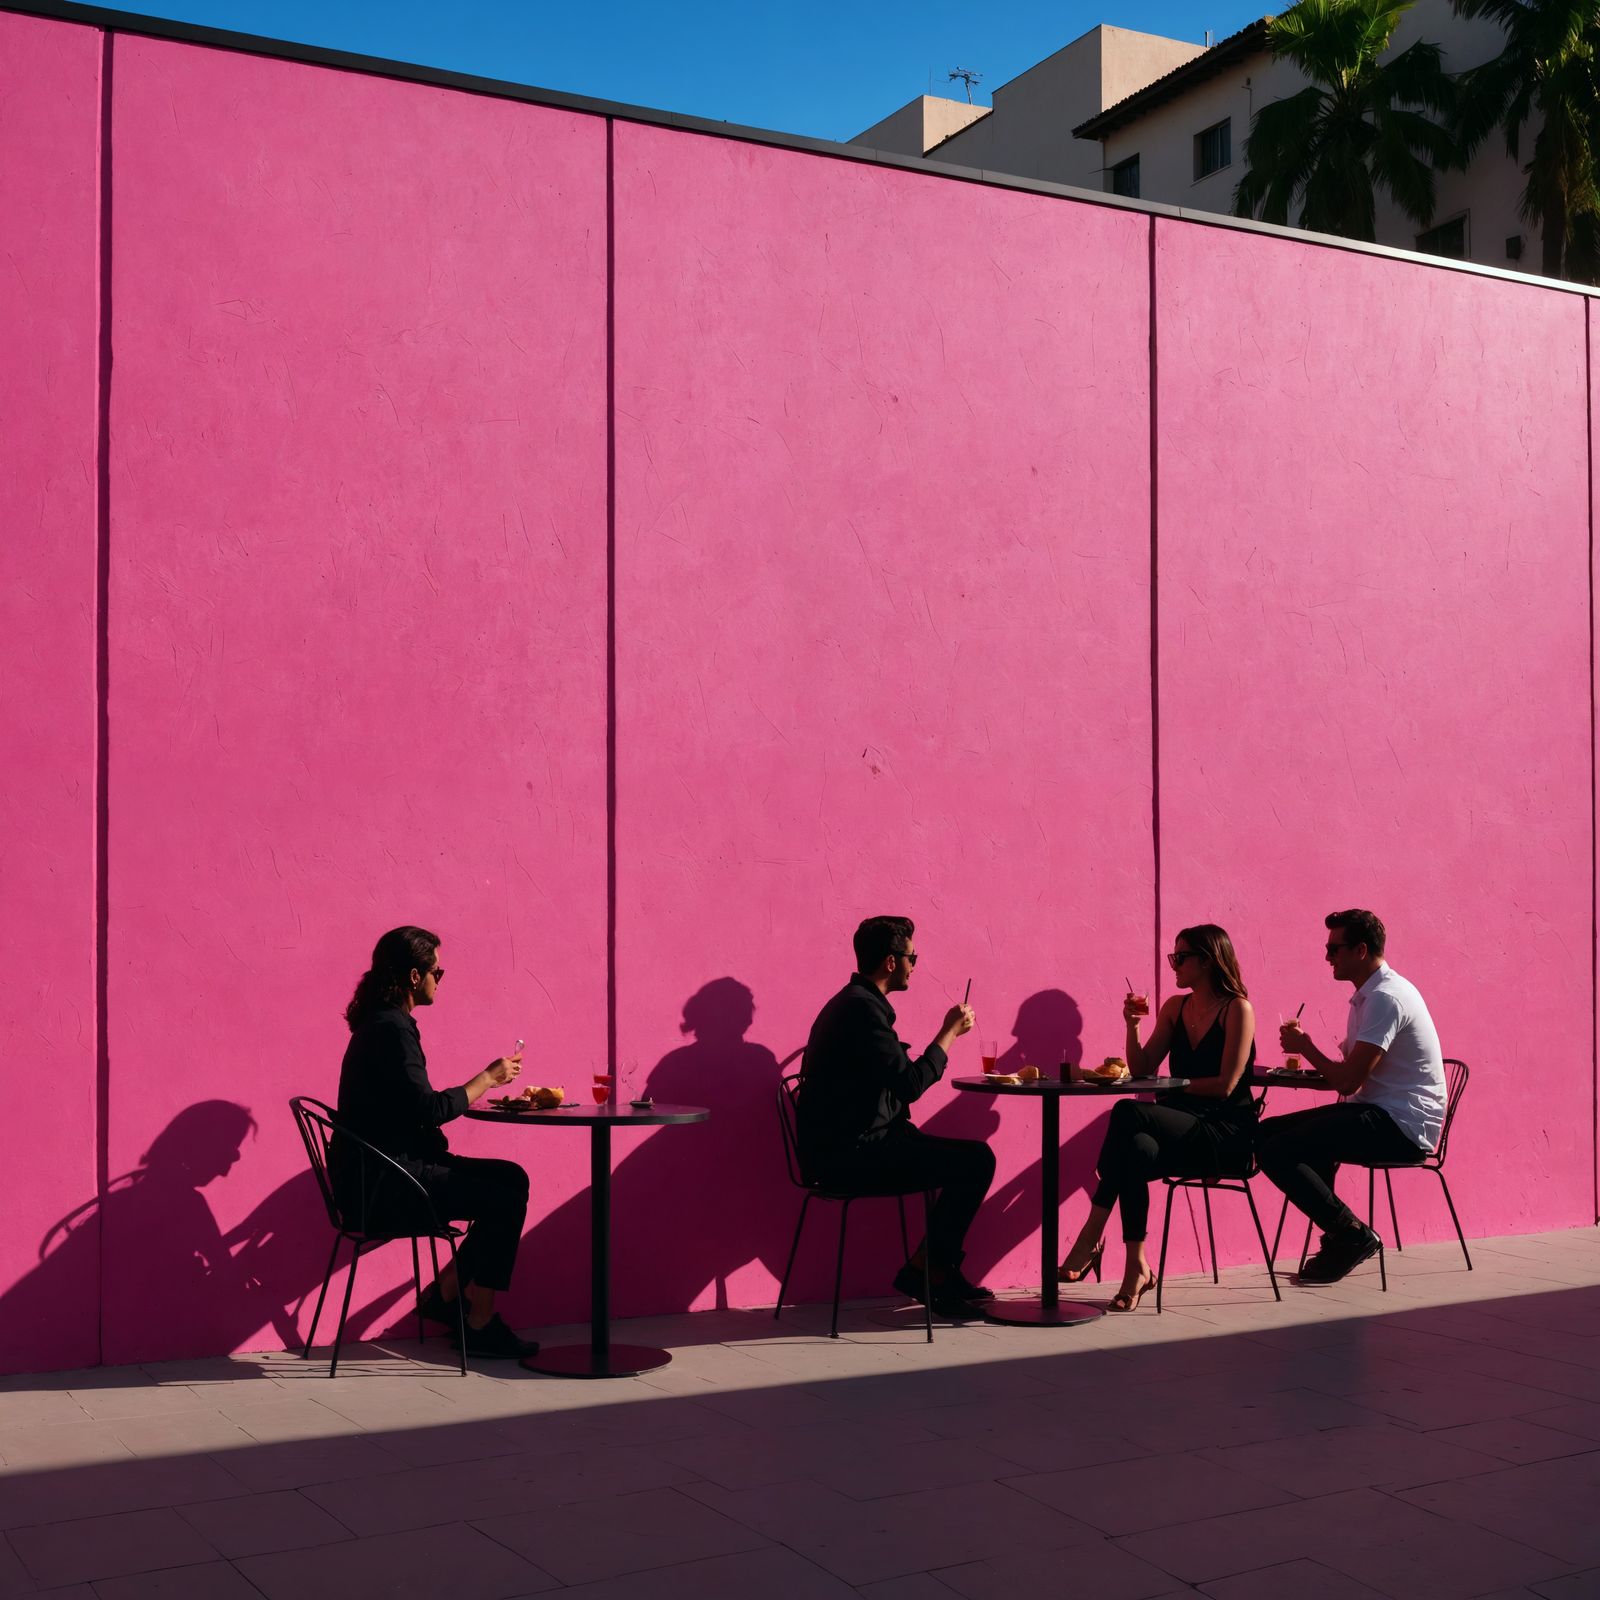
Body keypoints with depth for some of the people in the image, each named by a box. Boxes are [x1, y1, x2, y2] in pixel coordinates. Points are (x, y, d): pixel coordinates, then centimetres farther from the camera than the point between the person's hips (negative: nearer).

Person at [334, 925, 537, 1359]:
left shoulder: (382, 1022, 14)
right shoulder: (392, 1029, -18)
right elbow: (427, 1109, -23)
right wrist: (487, 1078, -12)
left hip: (381, 1176, 10)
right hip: (381, 1188, -10)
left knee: (510, 1178, 10)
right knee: (504, 1197, -14)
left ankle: (445, 1293, 14)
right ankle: (481, 1323, -3)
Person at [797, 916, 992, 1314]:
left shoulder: (855, 1002, 17)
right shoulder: (862, 1009, -17)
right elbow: (910, 1083, -23)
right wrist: (950, 1032, -12)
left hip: (849, 1147, 11)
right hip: (850, 1155, -11)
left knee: (969, 1158, 15)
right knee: (976, 1161, -13)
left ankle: (939, 1270, 17)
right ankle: (924, 1271, -1)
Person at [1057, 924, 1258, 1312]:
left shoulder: (1237, 1010, -4)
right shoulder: (1174, 1008, 15)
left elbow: (1225, 1085, -12)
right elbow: (1141, 1070, 11)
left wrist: (1171, 1085, -8)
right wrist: (1132, 1025, -2)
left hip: (1225, 1136, -5)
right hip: (1182, 1133, 5)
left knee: (1128, 1114, -32)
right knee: (1137, 1148, -33)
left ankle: (1092, 1235, -29)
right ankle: (1137, 1266, -33)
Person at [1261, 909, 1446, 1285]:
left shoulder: (1386, 998, -16)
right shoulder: (1370, 994, 16)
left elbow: (1348, 1081, -20)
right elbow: (1351, 1073, 20)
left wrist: (1305, 1047, -5)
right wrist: (1306, 1050, 4)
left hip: (1401, 1126, -11)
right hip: (1381, 1115, 11)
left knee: (1276, 1152, -21)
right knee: (1268, 1132, 10)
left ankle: (1354, 1235, -9)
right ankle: (1338, 1237, 8)